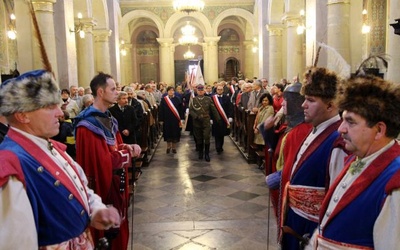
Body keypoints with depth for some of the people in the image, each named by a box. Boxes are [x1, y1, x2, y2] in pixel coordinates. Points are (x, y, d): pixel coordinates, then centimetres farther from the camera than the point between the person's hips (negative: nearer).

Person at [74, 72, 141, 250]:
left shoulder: (108, 118, 9)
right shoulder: (88, 125, -23)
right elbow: (102, 161, -28)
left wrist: (128, 147, -6)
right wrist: (128, 153, -13)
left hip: (117, 183, 9)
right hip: (103, 185, -9)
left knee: (118, 227, 22)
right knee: (106, 234, 8)